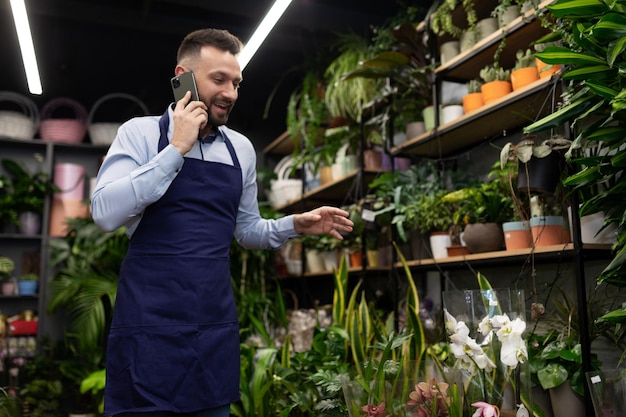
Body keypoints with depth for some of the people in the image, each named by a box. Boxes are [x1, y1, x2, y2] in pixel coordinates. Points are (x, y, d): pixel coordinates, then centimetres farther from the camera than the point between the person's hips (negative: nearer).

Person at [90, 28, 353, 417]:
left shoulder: (241, 148, 8)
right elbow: (105, 212, -15)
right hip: (150, 320, -3)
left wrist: (296, 225, -2)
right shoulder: (141, 132, -3)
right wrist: (177, 149, -17)